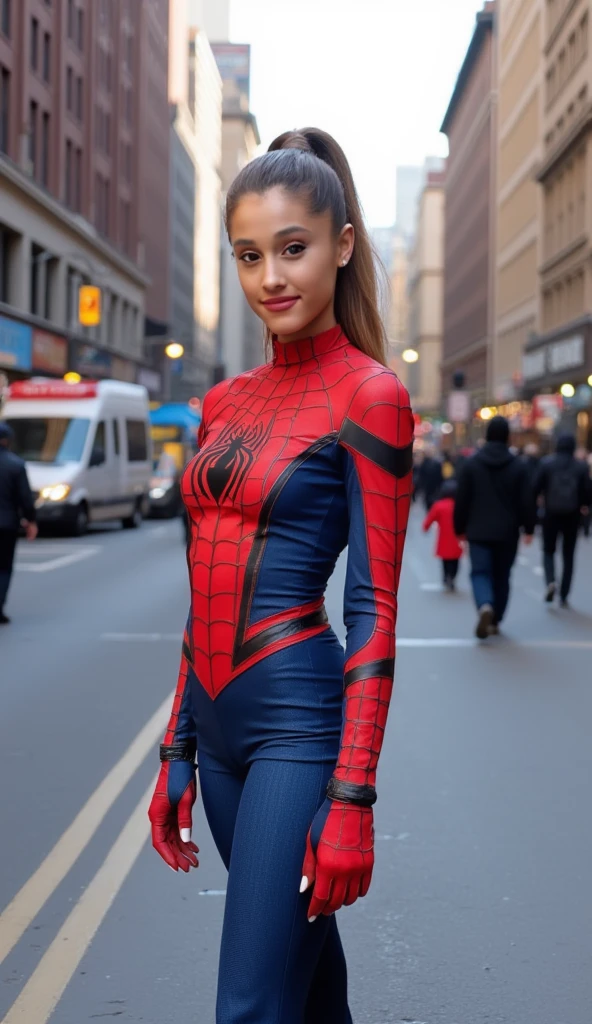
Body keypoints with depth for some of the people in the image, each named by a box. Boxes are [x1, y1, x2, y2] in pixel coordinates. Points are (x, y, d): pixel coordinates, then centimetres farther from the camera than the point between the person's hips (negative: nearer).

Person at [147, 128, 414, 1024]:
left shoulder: (368, 397, -9)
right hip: (218, 720, 7)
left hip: (299, 720, -7)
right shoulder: (226, 402, 12)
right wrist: (178, 754, 15)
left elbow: (374, 608, -12)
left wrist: (352, 797, -16)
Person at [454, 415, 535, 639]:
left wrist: (460, 528, 9)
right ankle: (495, 621, 17)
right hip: (507, 532, 1)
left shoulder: (472, 463, -2)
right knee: (501, 576, 13)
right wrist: (528, 528, 7)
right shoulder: (517, 466, -3)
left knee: (480, 572, -1)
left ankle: (485, 606, -30)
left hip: (479, 531, -1)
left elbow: (461, 500, 0)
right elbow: (527, 501, -3)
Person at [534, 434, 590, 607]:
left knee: (548, 551, 14)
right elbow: (586, 490, -2)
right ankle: (563, 596, 8)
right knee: (568, 555, 11)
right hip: (571, 515, 1)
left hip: (551, 514, -1)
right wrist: (584, 505, 18)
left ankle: (550, 581, -14)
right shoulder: (581, 467, -3)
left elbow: (537, 487, -7)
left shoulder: (547, 463, -6)